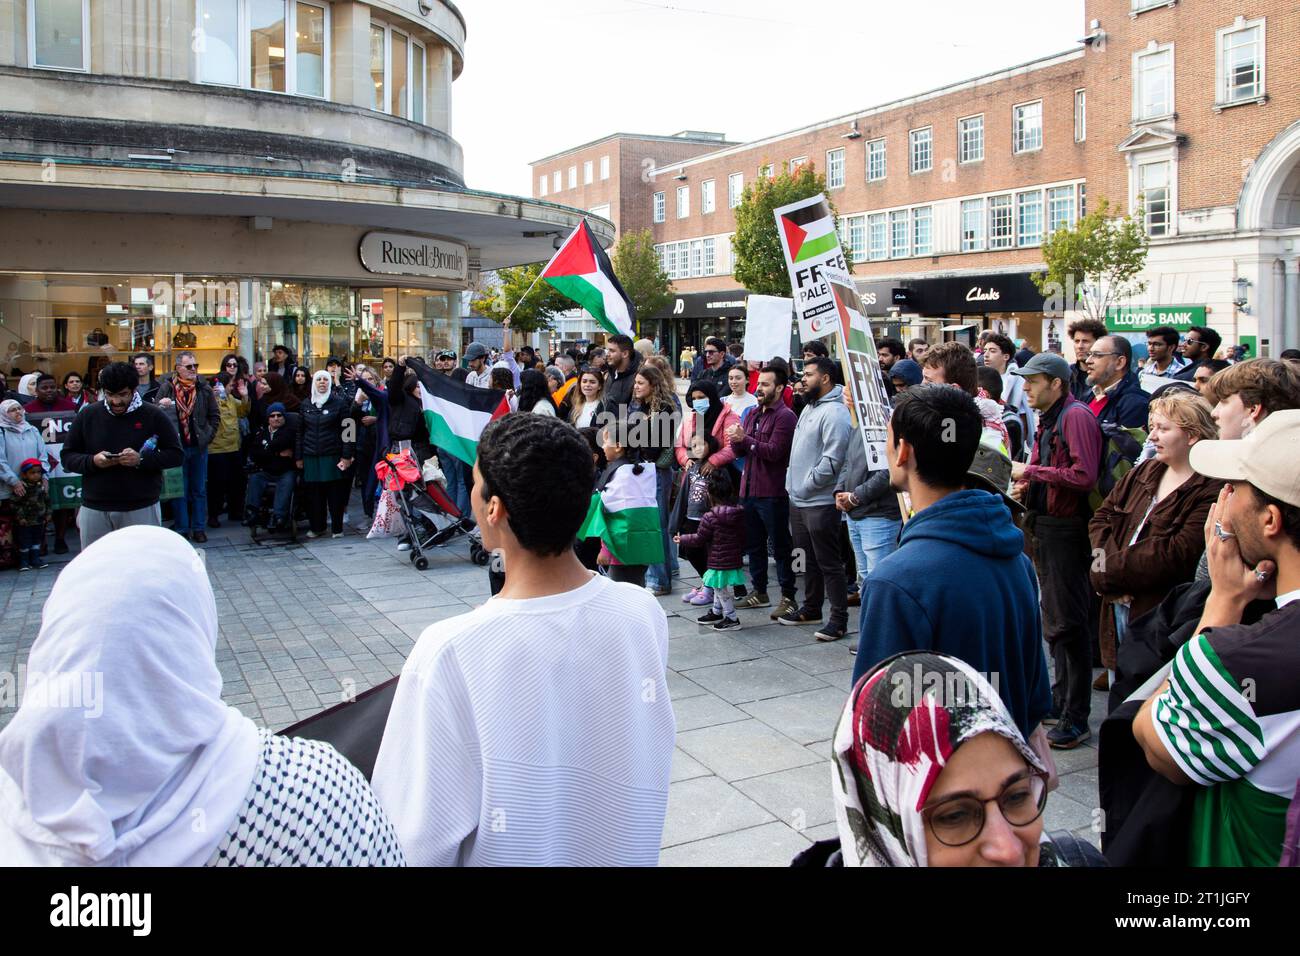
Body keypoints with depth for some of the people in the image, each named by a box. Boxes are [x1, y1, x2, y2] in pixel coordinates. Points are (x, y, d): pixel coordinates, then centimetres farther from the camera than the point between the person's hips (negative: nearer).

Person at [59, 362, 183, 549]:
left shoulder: (154, 416, -1)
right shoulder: (87, 415, 6)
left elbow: (177, 454, -2)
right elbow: (67, 456, 9)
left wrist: (142, 460, -18)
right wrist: (92, 461, -12)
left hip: (141, 510, -2)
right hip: (94, 510, 3)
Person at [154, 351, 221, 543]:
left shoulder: (204, 388, 4)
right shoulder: (167, 387, -2)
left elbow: (215, 415, 10)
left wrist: (208, 436, 2)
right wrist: (162, 406, -19)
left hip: (199, 447, 2)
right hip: (176, 446, -2)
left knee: (199, 490, 9)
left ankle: (199, 528, 16)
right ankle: (181, 529, 12)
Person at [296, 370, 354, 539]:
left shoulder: (340, 403, 1)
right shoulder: (306, 406, 13)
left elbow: (347, 430, -3)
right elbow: (299, 432, 14)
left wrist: (347, 456, -10)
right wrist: (298, 457, 8)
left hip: (333, 456, -3)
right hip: (311, 457, 3)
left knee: (335, 493, -2)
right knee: (313, 493, 3)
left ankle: (337, 528, 6)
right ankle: (316, 526, 15)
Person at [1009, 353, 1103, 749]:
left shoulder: (1076, 416, -14)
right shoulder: (1048, 419, 17)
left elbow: (1084, 476, -24)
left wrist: (1032, 470, -17)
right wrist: (1028, 487, 7)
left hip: (1067, 529, -10)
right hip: (1045, 526, 10)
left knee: (1068, 623, -6)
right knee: (1054, 621, 17)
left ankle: (1076, 719, 1)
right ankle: (1061, 701, 28)